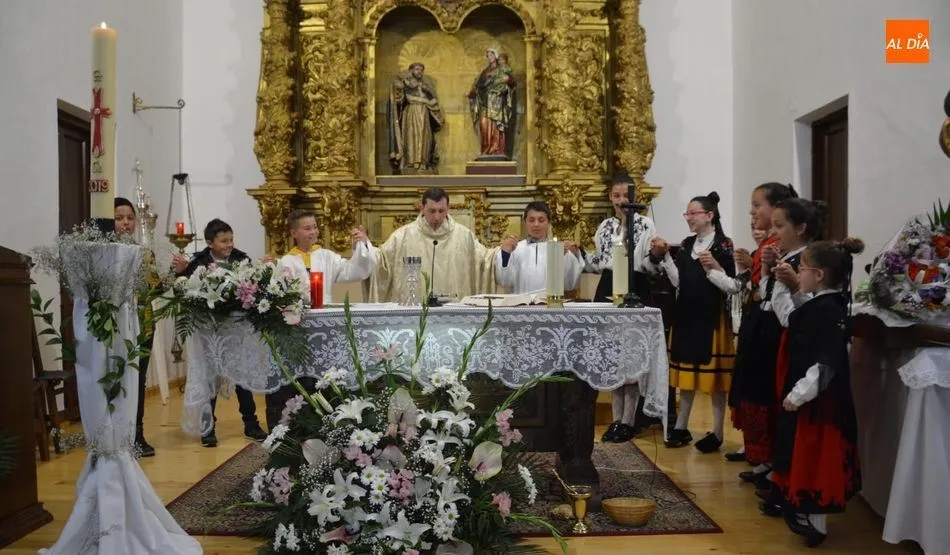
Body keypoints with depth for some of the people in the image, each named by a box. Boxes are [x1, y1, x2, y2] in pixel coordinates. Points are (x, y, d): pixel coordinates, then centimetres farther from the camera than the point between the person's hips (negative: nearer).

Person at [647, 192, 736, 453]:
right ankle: (681, 427, 21)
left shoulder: (723, 245, -8)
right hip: (686, 315, 6)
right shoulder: (686, 244, 10)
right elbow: (678, 281, 4)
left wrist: (715, 267, -27)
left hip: (712, 317, -6)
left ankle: (717, 432, 11)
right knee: (687, 372, 12)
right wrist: (664, 256, -3)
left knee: (713, 373, 1)